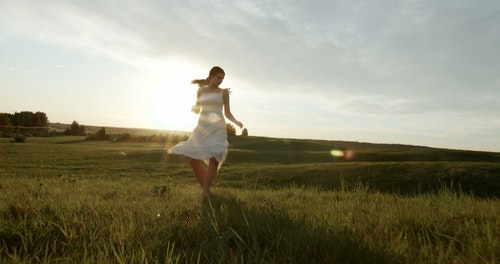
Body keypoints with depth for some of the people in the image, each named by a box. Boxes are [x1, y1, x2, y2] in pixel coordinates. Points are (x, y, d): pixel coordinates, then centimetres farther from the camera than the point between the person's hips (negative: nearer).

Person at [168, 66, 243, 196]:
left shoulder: (224, 92, 6)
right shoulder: (201, 91, 11)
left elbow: (227, 113, 4)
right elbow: (197, 110, 14)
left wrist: (236, 121, -14)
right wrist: (193, 108, -9)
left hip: (218, 129, -2)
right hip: (202, 128, 2)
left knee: (215, 159, -18)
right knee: (193, 161, -3)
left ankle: (205, 191, -8)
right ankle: (205, 189, 12)